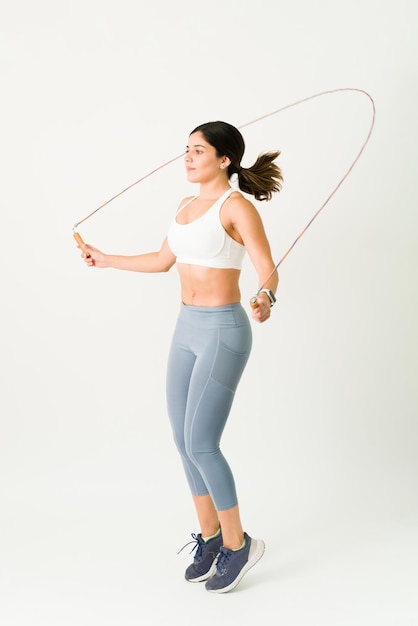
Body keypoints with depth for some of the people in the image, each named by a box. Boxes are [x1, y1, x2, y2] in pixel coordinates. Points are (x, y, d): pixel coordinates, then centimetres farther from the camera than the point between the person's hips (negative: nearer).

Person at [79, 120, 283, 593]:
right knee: (183, 440, 10)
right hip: (188, 328, 8)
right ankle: (209, 537, 27)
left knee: (200, 444, -7)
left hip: (223, 330, -8)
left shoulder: (237, 206, -11)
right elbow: (162, 260, 24)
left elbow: (268, 270, -19)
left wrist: (265, 300, -41)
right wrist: (106, 260, 30)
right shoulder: (188, 206, 12)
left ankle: (237, 544, 13)